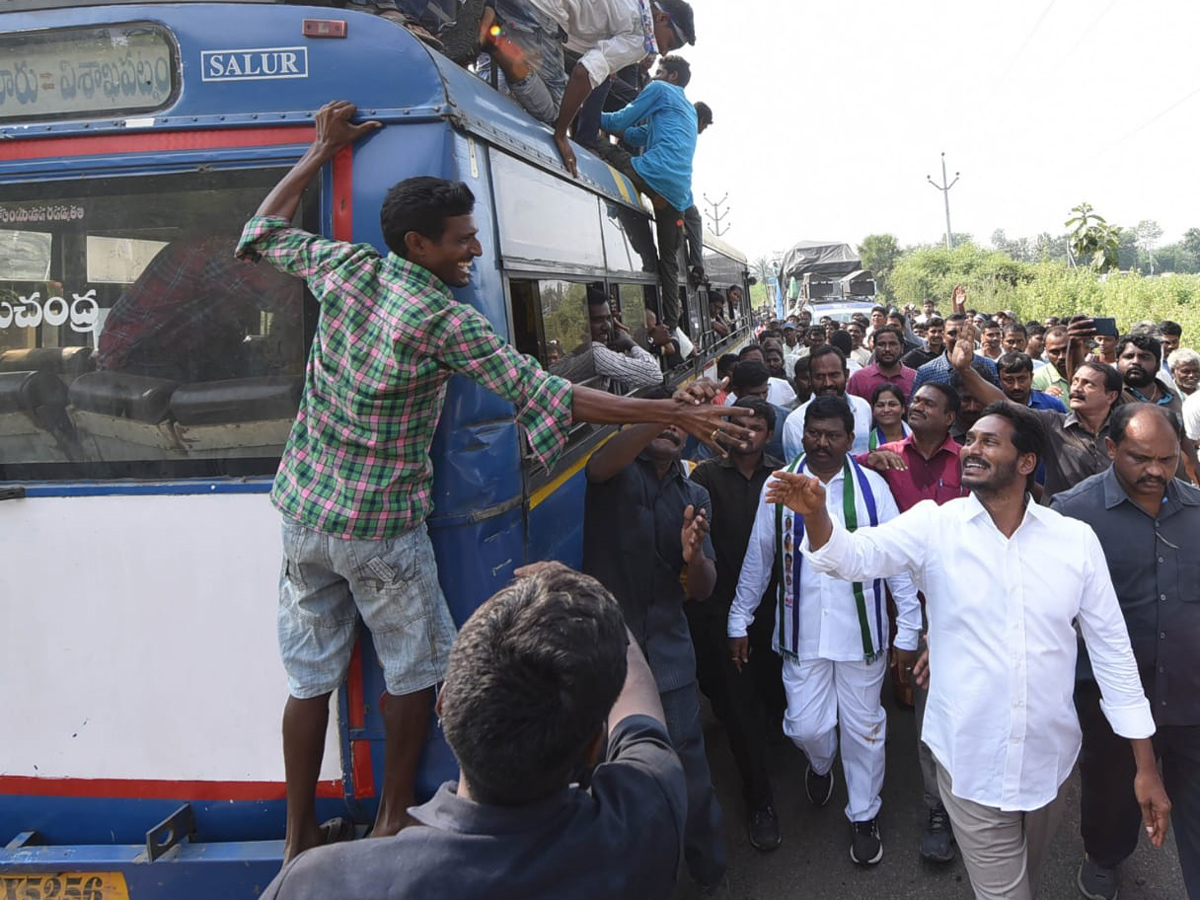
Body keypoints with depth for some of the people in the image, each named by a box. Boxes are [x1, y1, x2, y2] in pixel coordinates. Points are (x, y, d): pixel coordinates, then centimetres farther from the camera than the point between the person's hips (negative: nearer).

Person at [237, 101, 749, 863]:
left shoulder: (347, 268, -2)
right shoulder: (447, 321, -17)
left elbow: (264, 234, 17)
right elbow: (545, 396, -20)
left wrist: (323, 150, 23)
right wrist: (671, 414, -18)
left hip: (305, 512, 6)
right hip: (383, 528, -6)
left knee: (311, 675, 15)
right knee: (416, 669, 15)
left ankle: (300, 835, 27)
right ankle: (393, 821, 27)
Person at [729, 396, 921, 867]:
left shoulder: (872, 487, -6)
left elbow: (898, 559, -3)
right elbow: (758, 558, 4)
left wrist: (909, 629, -4)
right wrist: (739, 620, 5)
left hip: (862, 630, -1)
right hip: (802, 630, 1)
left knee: (864, 728, 11)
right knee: (807, 728, 4)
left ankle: (864, 815, 34)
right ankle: (821, 764, 42)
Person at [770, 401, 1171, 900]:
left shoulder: (1075, 539, -5)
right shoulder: (934, 526, -9)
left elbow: (1112, 649, 0)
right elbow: (858, 554, -25)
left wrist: (1146, 766, 0)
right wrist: (816, 513, -47)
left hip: (1048, 758, 3)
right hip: (971, 760, -2)